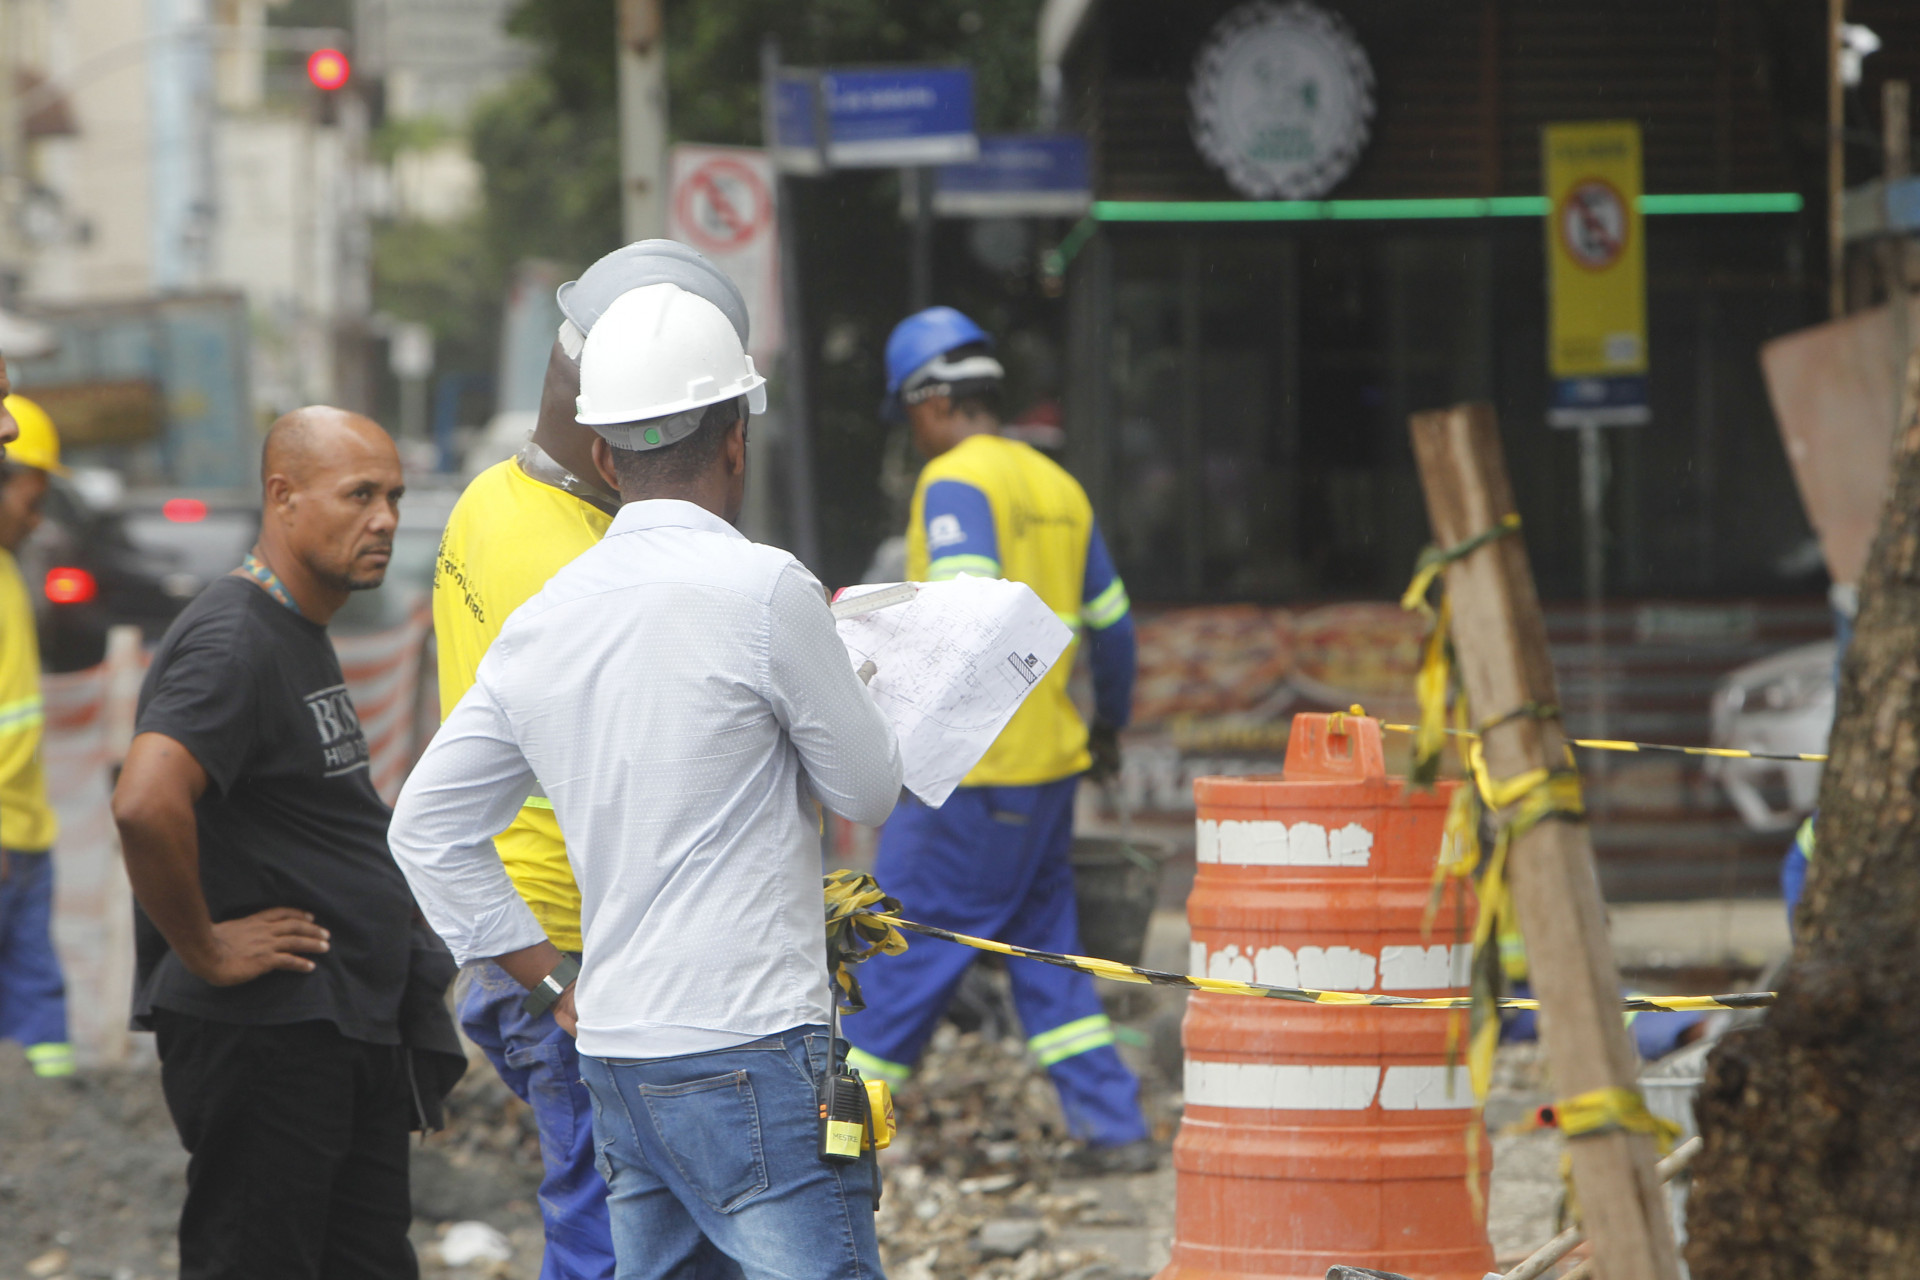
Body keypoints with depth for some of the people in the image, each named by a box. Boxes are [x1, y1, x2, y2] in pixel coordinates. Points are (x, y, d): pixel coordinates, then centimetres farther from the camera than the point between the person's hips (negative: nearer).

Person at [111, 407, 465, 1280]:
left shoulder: (302, 637, 16)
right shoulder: (232, 643, -17)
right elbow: (145, 806, -33)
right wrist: (203, 951, -22)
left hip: (352, 1035, 10)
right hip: (264, 1035, -10)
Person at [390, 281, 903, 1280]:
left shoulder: (540, 623, 10)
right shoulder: (764, 591, -11)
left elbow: (429, 831, 16)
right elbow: (869, 791, 0)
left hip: (614, 1050, 7)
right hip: (746, 1049, -7)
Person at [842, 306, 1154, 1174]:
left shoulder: (955, 482, -11)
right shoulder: (1058, 487, 14)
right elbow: (1112, 621, 21)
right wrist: (1110, 723, 33)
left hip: (971, 771, -8)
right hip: (1050, 760, 8)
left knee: (906, 947, -2)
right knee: (1044, 949, 14)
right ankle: (1114, 1128, 11)